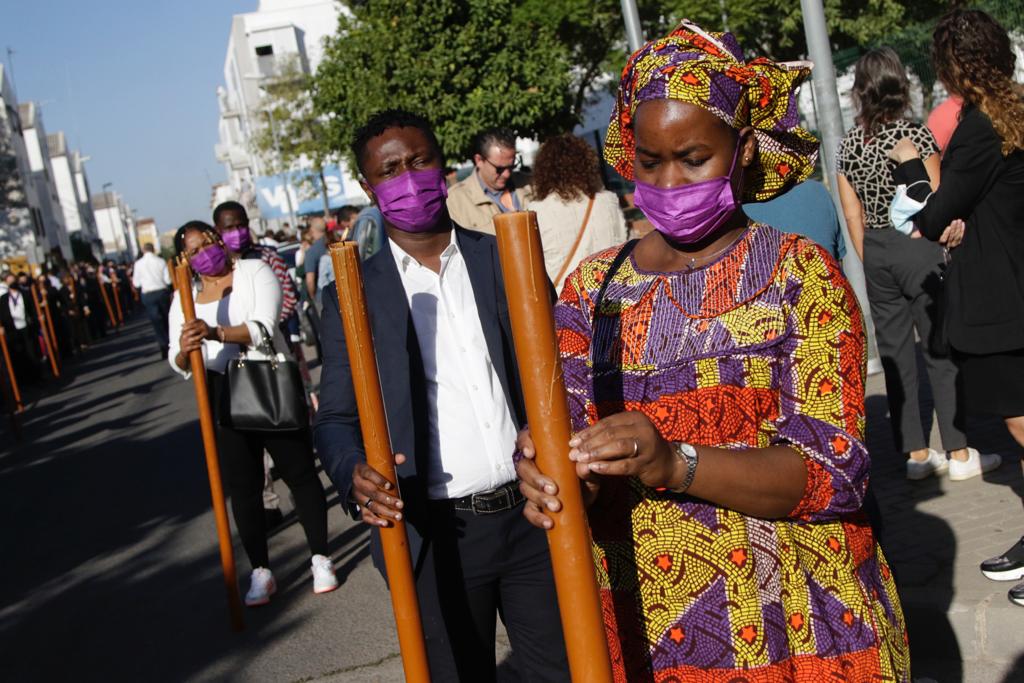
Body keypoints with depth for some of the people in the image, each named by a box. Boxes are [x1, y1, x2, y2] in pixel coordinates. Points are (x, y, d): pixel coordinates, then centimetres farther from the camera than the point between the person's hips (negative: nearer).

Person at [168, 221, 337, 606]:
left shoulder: (254, 272, -4)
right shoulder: (184, 298, 7)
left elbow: (264, 327, -21)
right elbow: (178, 364, -1)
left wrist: (215, 333, -37)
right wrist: (184, 351, -26)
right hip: (223, 398, 3)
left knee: (299, 472, 4)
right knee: (242, 486, 6)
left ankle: (321, 559, 17)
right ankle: (261, 571, 17)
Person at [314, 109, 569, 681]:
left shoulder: (506, 258, 5)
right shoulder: (353, 294, 1)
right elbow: (335, 418, 2)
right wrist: (355, 473, -20)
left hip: (535, 515, 1)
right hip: (435, 538, -1)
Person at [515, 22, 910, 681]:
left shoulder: (801, 273, -7)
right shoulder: (592, 288, 1)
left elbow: (832, 469, -15)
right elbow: (570, 451, -3)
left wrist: (674, 464, -30)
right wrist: (552, 484, -27)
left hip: (798, 628, -2)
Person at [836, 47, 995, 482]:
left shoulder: (847, 146, 3)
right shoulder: (916, 134, -10)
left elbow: (853, 216, 6)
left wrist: (870, 264, 14)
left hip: (875, 254, 4)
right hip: (919, 249, -4)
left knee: (895, 352, 9)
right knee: (940, 349, 4)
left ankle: (916, 454, 16)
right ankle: (958, 454, 11)